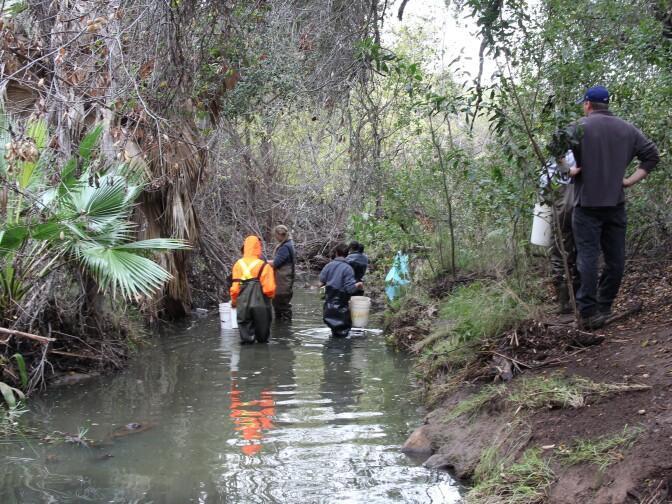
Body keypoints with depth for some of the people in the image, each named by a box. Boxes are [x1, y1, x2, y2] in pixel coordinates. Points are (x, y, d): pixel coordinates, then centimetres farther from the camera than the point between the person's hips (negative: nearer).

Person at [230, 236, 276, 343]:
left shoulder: (238, 265, -1)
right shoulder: (264, 266, -11)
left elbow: (234, 288, 0)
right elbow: (269, 289, -14)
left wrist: (234, 302, 18)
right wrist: (271, 296, 10)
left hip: (243, 306, 2)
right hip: (260, 305, -2)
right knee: (262, 338, 15)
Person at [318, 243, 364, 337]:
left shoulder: (329, 266, -1)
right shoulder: (348, 269, -13)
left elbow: (320, 283, 0)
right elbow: (350, 289, -18)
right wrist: (358, 285, 1)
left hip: (329, 304, 5)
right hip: (341, 307, -5)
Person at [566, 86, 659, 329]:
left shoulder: (581, 127, -6)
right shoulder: (627, 129, 9)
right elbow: (652, 154, 10)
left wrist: (567, 170, -8)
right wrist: (631, 180, 7)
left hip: (588, 202, -4)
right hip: (616, 203, 4)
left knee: (587, 257, -5)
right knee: (615, 257, 13)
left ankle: (589, 313, -9)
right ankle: (605, 307, 19)